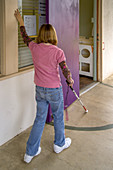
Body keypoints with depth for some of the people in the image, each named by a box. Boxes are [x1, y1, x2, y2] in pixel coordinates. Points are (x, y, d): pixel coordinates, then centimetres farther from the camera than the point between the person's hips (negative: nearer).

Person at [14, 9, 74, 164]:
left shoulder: (34, 48, -4)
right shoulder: (58, 52, -14)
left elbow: (25, 38, 15)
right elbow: (65, 70, -14)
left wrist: (21, 22, 29)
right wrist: (70, 81, 7)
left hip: (40, 90, 4)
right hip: (54, 90, -4)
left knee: (40, 118, 14)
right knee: (58, 117, 18)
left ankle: (30, 152, 20)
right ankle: (60, 144, 38)